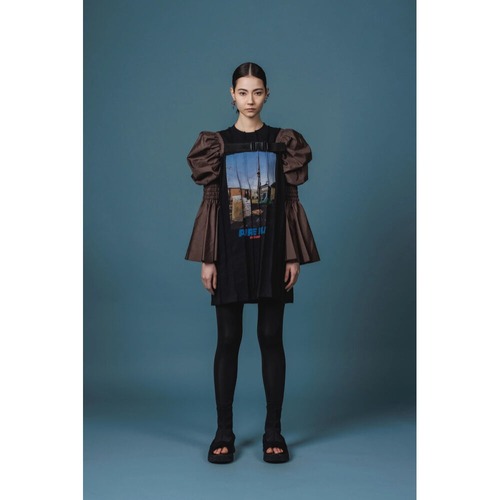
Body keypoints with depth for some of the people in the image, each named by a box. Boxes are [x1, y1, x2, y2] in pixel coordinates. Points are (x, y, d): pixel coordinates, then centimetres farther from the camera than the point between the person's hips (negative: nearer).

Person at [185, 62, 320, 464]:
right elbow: (212, 203, 3)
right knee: (228, 339, 2)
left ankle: (274, 431, 11)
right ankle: (224, 432, 11)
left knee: (271, 338, 3)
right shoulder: (217, 143, 5)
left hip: (271, 250, 0)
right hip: (231, 251, 0)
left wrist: (294, 256, -3)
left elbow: (290, 202, 3)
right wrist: (207, 259, -3)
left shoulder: (282, 142, 5)